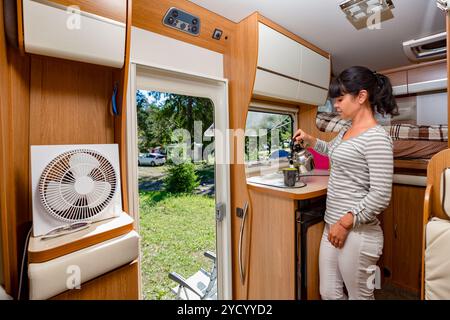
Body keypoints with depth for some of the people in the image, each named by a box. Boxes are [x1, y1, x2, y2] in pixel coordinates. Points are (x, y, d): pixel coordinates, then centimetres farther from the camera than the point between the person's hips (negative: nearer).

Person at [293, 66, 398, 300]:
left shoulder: (376, 137, -16)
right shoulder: (347, 130, 9)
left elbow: (380, 196, -19)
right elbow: (332, 150, 31)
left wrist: (345, 223, -17)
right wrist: (309, 139, 17)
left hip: (357, 232, -8)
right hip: (332, 227, 8)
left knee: (359, 295, 16)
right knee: (329, 294, 20)